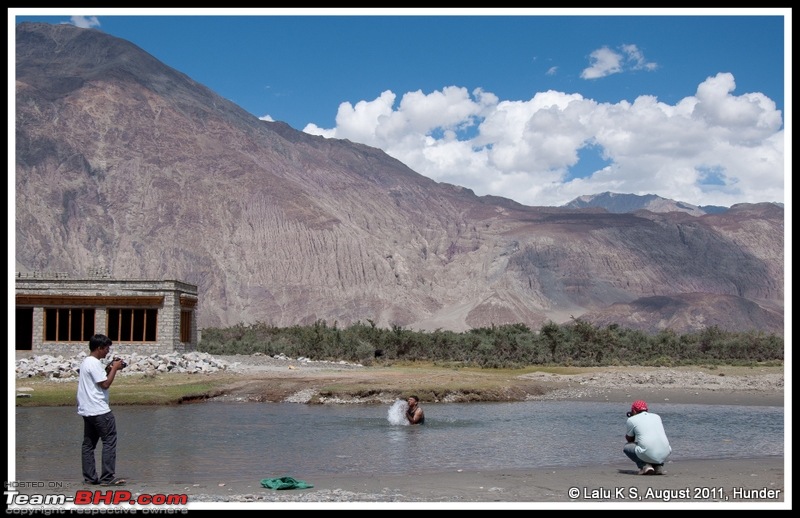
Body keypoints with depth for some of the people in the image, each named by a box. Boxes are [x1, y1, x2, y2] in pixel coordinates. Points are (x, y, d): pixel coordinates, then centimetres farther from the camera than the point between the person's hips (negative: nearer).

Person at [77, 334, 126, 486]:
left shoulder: (86, 362, 15)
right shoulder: (95, 363, -16)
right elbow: (105, 384, -17)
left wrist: (108, 369, 13)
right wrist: (115, 368, -9)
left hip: (86, 410, 10)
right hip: (99, 410, -10)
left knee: (88, 443, 9)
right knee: (109, 441, -5)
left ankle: (89, 477, 11)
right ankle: (107, 477, -6)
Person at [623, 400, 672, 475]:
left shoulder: (631, 420, 10)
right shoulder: (657, 417, 23)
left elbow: (629, 439, 23)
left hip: (647, 455, -5)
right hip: (664, 455, 5)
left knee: (626, 447, 21)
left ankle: (645, 465, 1)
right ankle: (659, 466, 13)